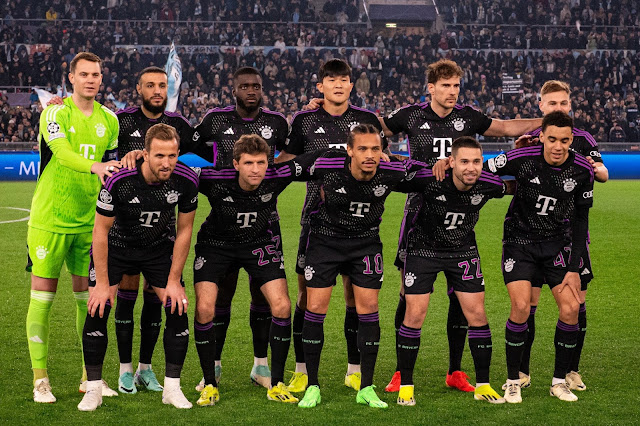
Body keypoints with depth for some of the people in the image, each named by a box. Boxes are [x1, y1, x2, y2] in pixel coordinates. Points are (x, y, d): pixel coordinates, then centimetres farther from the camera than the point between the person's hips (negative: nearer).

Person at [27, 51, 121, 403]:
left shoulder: (109, 119, 9)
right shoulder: (55, 113, -8)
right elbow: (62, 152, -26)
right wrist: (94, 166, -43)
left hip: (88, 222, 5)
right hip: (49, 220, -5)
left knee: (88, 297, 8)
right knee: (43, 296, -1)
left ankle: (90, 376, 17)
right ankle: (40, 380, 5)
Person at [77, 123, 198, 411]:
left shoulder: (186, 180, -23)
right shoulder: (119, 181, -32)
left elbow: (184, 230, -9)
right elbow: (101, 230, -20)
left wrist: (174, 281, -9)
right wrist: (102, 283, -19)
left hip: (160, 247, 2)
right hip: (115, 245, -2)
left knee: (178, 310, -7)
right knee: (97, 311, -12)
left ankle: (172, 387, 6)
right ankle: (93, 389, 1)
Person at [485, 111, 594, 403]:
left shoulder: (582, 170, -10)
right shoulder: (522, 159, -18)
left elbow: (581, 219, -1)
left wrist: (574, 268, -2)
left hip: (558, 244, 3)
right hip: (519, 241, -2)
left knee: (571, 309, -9)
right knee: (521, 306, -17)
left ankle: (560, 381, 10)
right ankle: (513, 381, 0)